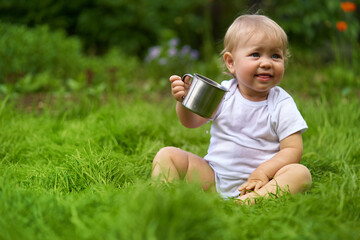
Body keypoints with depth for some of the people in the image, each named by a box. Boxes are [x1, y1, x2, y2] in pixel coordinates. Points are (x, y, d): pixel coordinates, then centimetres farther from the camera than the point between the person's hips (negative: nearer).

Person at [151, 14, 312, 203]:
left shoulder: (282, 104, -4)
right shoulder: (223, 93, 1)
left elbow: (292, 150, -8)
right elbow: (192, 121, 5)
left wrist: (264, 171, -23)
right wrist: (184, 100, -17)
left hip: (252, 181, -2)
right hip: (212, 177, 3)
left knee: (301, 173, -29)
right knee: (167, 155, -9)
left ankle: (248, 202, -50)